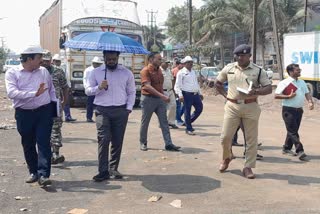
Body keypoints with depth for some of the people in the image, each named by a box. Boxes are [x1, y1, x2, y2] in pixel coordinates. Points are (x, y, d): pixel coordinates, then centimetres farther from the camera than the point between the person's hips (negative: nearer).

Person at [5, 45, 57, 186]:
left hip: (44, 111, 1)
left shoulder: (44, 71, 10)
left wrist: (54, 104, 12)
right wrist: (34, 93, -28)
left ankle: (43, 174, -9)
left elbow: (51, 89, 23)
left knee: (43, 143, -8)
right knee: (28, 145, 10)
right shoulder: (12, 73, -2)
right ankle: (33, 172, 27)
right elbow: (12, 93, -19)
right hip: (24, 114, -1)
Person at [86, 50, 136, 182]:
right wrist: (99, 87, -12)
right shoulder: (96, 72, 6)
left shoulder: (126, 73, 7)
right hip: (102, 110, -1)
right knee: (103, 139, -11)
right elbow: (88, 90, 7)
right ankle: (103, 171, -6)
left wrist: (129, 108, 1)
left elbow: (131, 92, 12)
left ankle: (113, 169, 17)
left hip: (120, 111, 1)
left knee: (118, 141, 4)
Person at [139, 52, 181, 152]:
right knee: (145, 122, 6)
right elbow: (148, 87, -23)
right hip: (148, 99, -7)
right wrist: (162, 96, -29)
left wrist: (163, 97, 13)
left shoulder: (159, 70, 13)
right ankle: (143, 143, 19)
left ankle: (168, 144, 0)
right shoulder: (145, 70, -12)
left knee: (164, 122, 1)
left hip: (160, 99, 7)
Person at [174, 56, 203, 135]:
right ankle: (189, 129, 9)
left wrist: (200, 93, 23)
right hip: (187, 94, -7)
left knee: (199, 108, 6)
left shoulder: (193, 72, 18)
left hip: (195, 94, 7)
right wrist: (180, 95, -21)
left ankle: (189, 121, 24)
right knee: (187, 111, -1)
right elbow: (177, 85, -10)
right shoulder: (181, 72, -4)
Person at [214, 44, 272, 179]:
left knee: (251, 139, 3)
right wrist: (225, 95, 6)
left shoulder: (258, 70, 0)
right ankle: (226, 158, 30)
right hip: (232, 106, 1)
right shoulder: (229, 68, 6)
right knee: (225, 136, 2)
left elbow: (269, 88, -2)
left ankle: (248, 167, 14)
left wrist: (256, 91, -20)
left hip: (250, 107, -1)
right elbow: (217, 83, 19)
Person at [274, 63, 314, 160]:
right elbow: (276, 95, -12)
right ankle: (300, 151, -10)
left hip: (299, 110, 7)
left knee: (293, 130, 13)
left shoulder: (302, 82, 16)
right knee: (293, 131, -7)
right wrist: (288, 96, -20)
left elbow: (307, 93, 16)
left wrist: (310, 102, -3)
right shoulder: (284, 83, -7)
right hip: (288, 110, -7)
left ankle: (286, 148, 25)